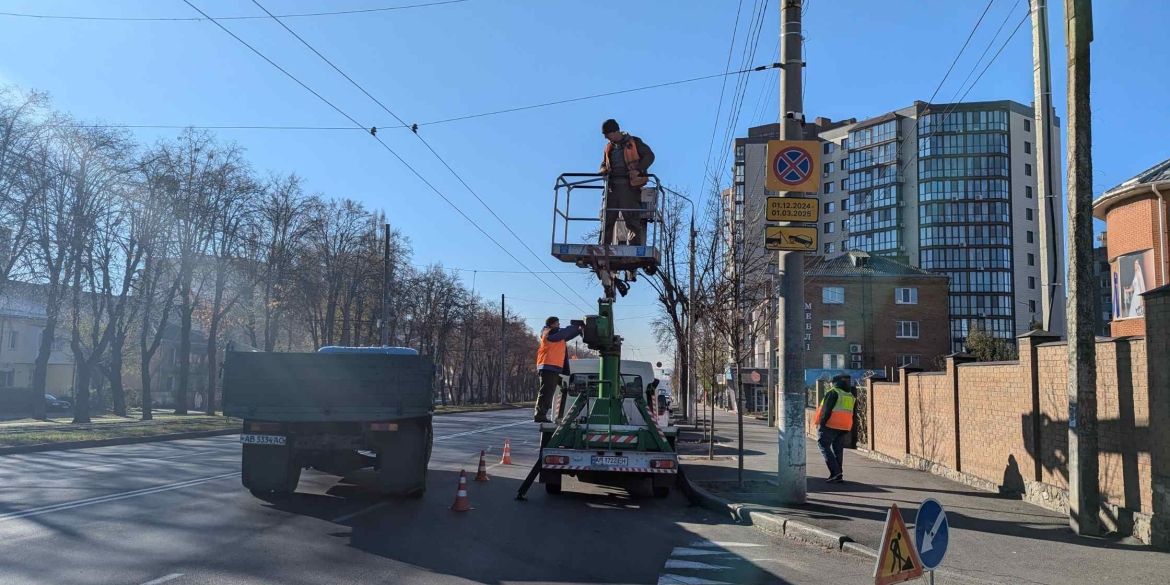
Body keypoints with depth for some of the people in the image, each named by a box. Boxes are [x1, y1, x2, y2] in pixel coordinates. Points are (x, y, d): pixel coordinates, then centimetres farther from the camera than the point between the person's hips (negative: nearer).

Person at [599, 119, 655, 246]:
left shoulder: (634, 142, 3)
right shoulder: (609, 147, 20)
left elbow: (650, 156, -3)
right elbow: (604, 164, 26)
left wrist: (638, 170, -19)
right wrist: (603, 170, 0)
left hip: (629, 187, -5)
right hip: (613, 187, 5)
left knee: (632, 221, -7)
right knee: (607, 220, 0)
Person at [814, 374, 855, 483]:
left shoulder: (833, 392, -7)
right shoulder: (851, 396, 16)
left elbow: (826, 410, -15)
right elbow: (851, 413, 19)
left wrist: (821, 423, -12)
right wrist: (848, 430, 21)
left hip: (830, 425, -7)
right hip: (844, 427, 7)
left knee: (824, 446, -2)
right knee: (838, 450, 13)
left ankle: (835, 472, -13)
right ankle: (838, 475, 14)